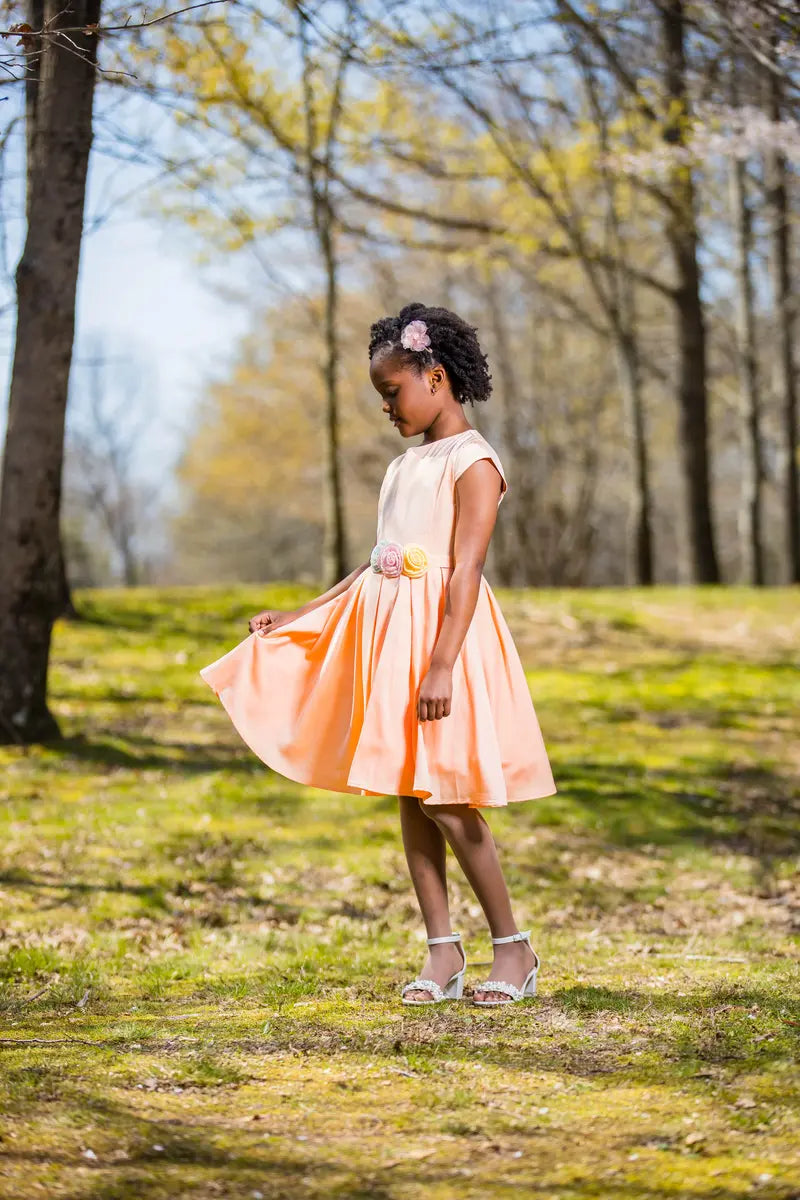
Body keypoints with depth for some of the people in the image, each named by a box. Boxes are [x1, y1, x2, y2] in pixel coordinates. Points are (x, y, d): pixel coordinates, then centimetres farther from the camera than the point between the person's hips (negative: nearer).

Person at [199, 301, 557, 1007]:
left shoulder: (473, 463, -8)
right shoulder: (404, 467, 18)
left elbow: (467, 568, -16)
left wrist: (441, 663, -24)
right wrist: (298, 617, 20)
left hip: (442, 631, -8)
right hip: (387, 630, 8)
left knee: (443, 799, -9)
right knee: (410, 797, 6)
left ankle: (514, 948, 3)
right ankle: (443, 952, 11)